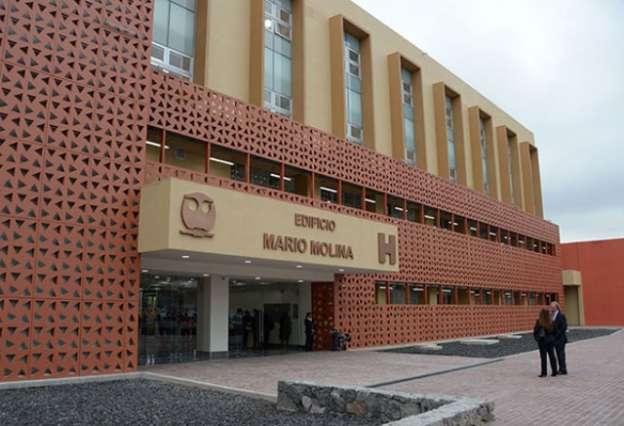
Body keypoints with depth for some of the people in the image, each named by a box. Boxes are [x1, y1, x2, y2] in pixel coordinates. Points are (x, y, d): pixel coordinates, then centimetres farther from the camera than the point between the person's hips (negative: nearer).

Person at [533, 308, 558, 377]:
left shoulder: (539, 321, -16)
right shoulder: (551, 321, -3)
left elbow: (535, 331, -12)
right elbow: (555, 331, 5)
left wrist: (537, 338, 4)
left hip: (542, 341, -4)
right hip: (551, 340, 4)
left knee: (543, 357, 1)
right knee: (552, 356, 11)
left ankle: (544, 372, 4)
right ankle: (554, 371, 17)